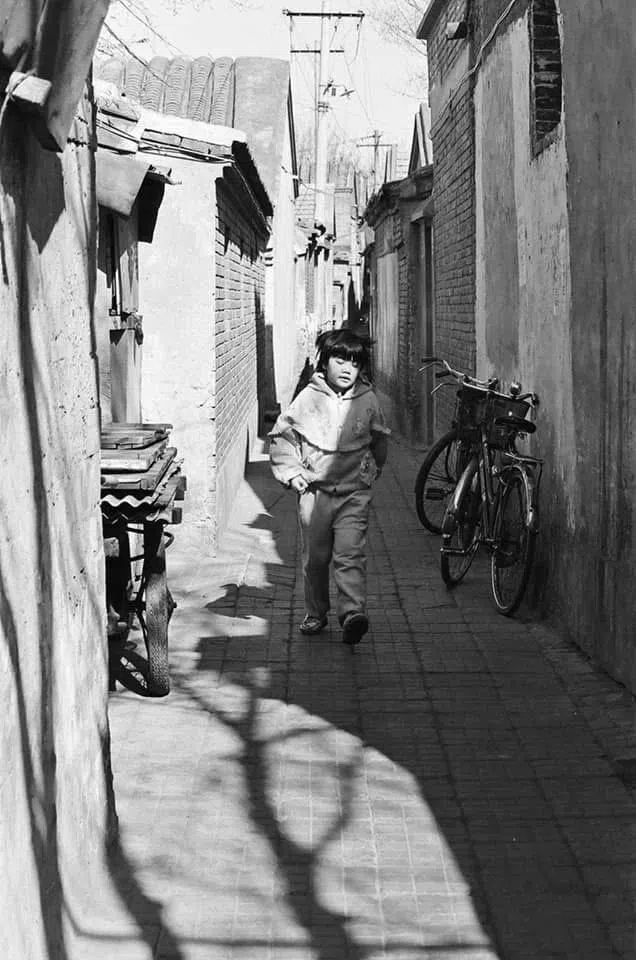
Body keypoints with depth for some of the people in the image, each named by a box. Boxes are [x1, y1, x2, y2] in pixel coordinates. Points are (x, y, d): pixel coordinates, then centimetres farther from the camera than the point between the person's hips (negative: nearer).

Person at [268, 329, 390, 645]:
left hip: (354, 492, 0)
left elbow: (380, 439, 19)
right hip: (315, 490, 1)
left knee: (350, 555, -12)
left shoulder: (368, 400, 1)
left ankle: (353, 613, -18)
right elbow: (280, 435, 5)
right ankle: (316, 613, 23)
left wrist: (372, 471, 17)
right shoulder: (309, 397, -3)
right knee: (315, 557, 9)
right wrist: (291, 472, -2)